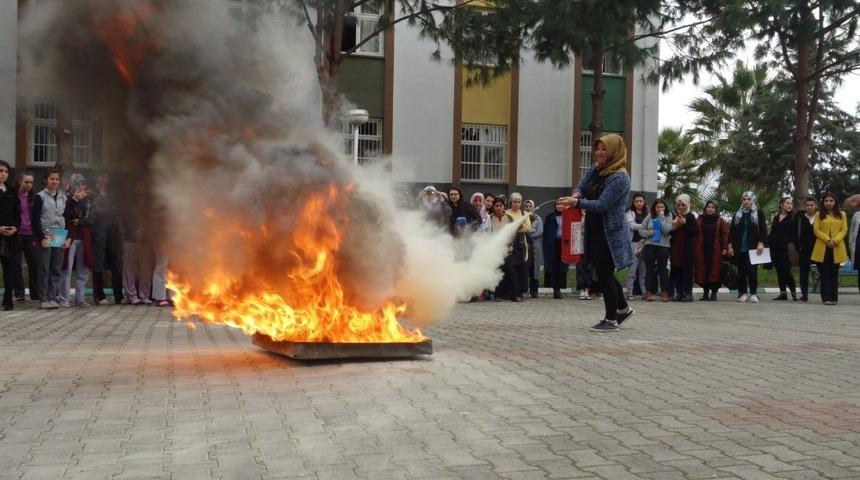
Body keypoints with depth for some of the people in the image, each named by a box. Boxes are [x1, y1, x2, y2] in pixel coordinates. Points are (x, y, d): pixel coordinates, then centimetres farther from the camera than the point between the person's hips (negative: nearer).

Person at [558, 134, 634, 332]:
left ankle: (611, 320, 6)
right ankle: (623, 309, 33)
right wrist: (576, 194, -9)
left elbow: (602, 204, -24)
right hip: (595, 230, 9)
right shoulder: (595, 168, 7)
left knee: (604, 275, -4)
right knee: (604, 273, 17)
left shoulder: (619, 178, -18)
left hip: (610, 233, -9)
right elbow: (581, 186, 14)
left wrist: (577, 203, -32)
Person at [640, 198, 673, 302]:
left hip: (663, 246, -1)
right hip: (650, 245, 1)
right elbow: (641, 230, 9)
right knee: (649, 269, 2)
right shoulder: (649, 217, 7)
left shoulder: (668, 217, 3)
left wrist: (662, 217, -9)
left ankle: (664, 293, 7)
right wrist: (649, 233, -9)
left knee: (663, 269, 1)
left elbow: (666, 230, -12)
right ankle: (649, 292, 4)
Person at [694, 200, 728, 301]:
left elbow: (725, 235, 0)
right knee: (703, 270, 1)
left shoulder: (720, 221, 6)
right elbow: (695, 235, 8)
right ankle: (706, 292, 8)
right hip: (702, 250, 2)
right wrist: (695, 248, -1)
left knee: (715, 270, -3)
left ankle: (714, 292, 1)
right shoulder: (699, 220, 11)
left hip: (715, 251, -2)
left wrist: (725, 248, -10)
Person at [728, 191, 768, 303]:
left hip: (752, 248, -3)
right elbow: (731, 231, 12)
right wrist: (730, 245, 4)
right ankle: (743, 293, 8)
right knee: (741, 271, 4)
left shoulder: (759, 213, 4)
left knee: (752, 271, -6)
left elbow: (763, 230, -3)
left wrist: (761, 243, -14)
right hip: (739, 248, 3)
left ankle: (753, 294, -1)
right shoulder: (737, 214, 13)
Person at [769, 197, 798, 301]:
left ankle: (793, 292, 2)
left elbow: (794, 235, -4)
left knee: (786, 271, -10)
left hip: (786, 249, -5)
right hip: (775, 248, 5)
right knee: (779, 272, 7)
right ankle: (783, 293, 11)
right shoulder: (776, 217, 15)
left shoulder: (792, 218, 1)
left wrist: (795, 246, -13)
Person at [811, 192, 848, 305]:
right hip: (822, 248, -1)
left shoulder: (842, 215, 10)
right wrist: (827, 240, -14)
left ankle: (834, 298, 9)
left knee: (834, 274, 5)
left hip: (837, 248, 1)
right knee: (824, 274, -3)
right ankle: (826, 298, -4)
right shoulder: (819, 215, 8)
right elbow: (817, 230, 0)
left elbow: (844, 230, 3)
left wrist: (835, 241, -13)